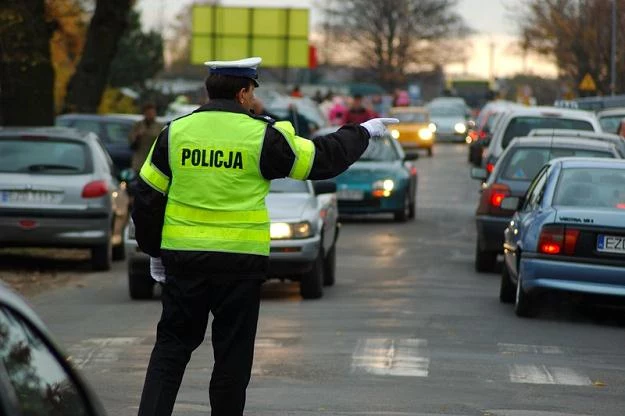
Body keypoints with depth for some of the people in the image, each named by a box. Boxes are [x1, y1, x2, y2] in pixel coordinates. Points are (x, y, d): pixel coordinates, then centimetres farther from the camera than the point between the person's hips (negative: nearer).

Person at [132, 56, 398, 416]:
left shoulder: (175, 133, 3)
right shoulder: (263, 136, -7)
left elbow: (148, 197, 6)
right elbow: (323, 159, 3)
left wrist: (154, 251, 17)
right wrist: (363, 133, 19)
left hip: (183, 259, 3)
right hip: (240, 262, -3)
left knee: (171, 346, 10)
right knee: (232, 354, 8)